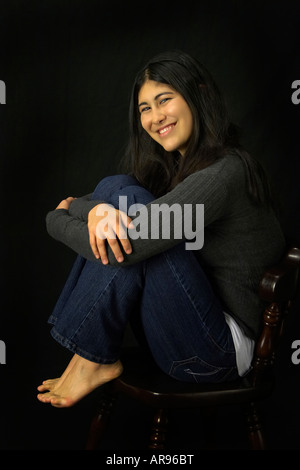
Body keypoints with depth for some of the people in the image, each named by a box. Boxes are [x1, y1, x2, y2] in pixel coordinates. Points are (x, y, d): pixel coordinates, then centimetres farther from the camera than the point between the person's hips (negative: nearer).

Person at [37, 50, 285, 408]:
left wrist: (58, 219, -9)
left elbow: (124, 246, -28)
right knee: (116, 187, -7)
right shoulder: (168, 166, 9)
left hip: (221, 352, -8)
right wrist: (96, 209, -21)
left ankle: (95, 361, -10)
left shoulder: (226, 171, -20)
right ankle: (91, 355, -9)